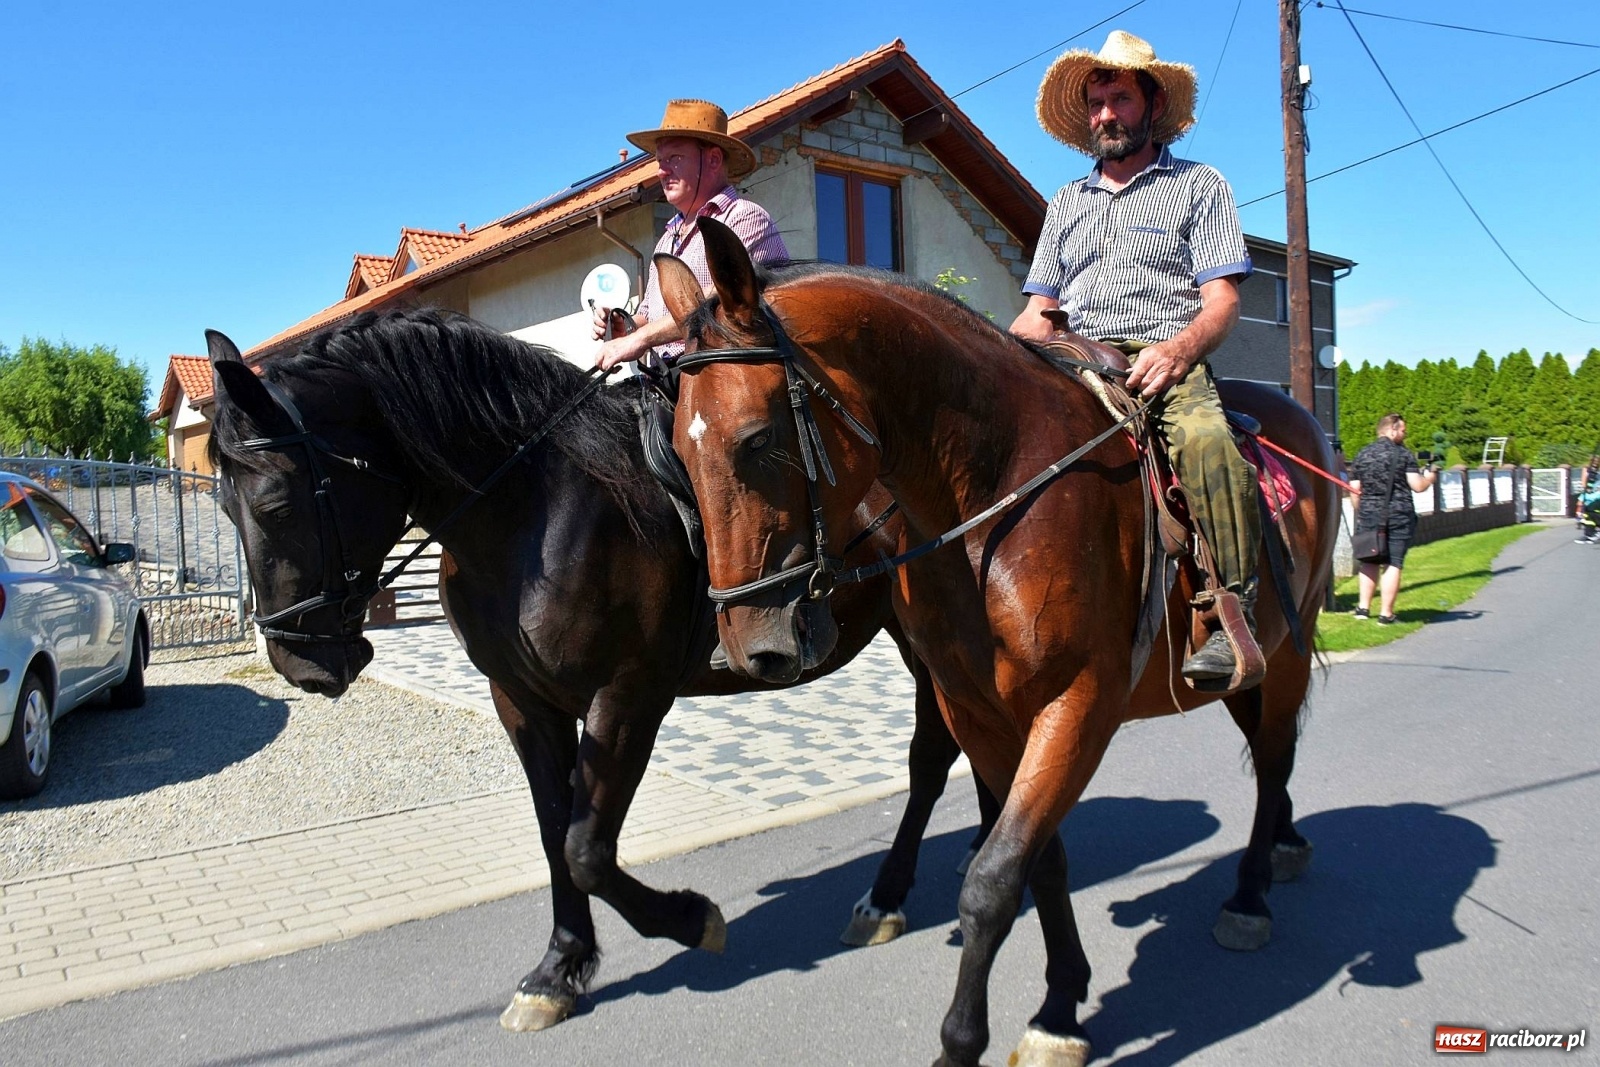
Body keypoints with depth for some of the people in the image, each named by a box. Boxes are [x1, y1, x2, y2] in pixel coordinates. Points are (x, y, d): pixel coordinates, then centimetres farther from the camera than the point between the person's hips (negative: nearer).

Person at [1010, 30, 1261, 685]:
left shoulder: (1198, 186, 13)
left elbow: (1222, 301, 1)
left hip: (1167, 359, -4)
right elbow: (1038, 313, 20)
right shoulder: (1066, 202, 26)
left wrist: (1178, 349, -21)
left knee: (1207, 438, -36)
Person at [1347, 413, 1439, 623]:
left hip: (1368, 515, 3)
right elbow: (1418, 486, -7)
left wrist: (1360, 513, 21)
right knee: (1393, 564, 0)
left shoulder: (1361, 455, 7)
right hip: (1399, 515, -3)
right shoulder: (1404, 454, -3)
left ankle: (1363, 607, 12)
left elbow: (1354, 489, 8)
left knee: (1368, 562, 14)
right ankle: (1386, 614, 0)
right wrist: (1430, 475, 14)